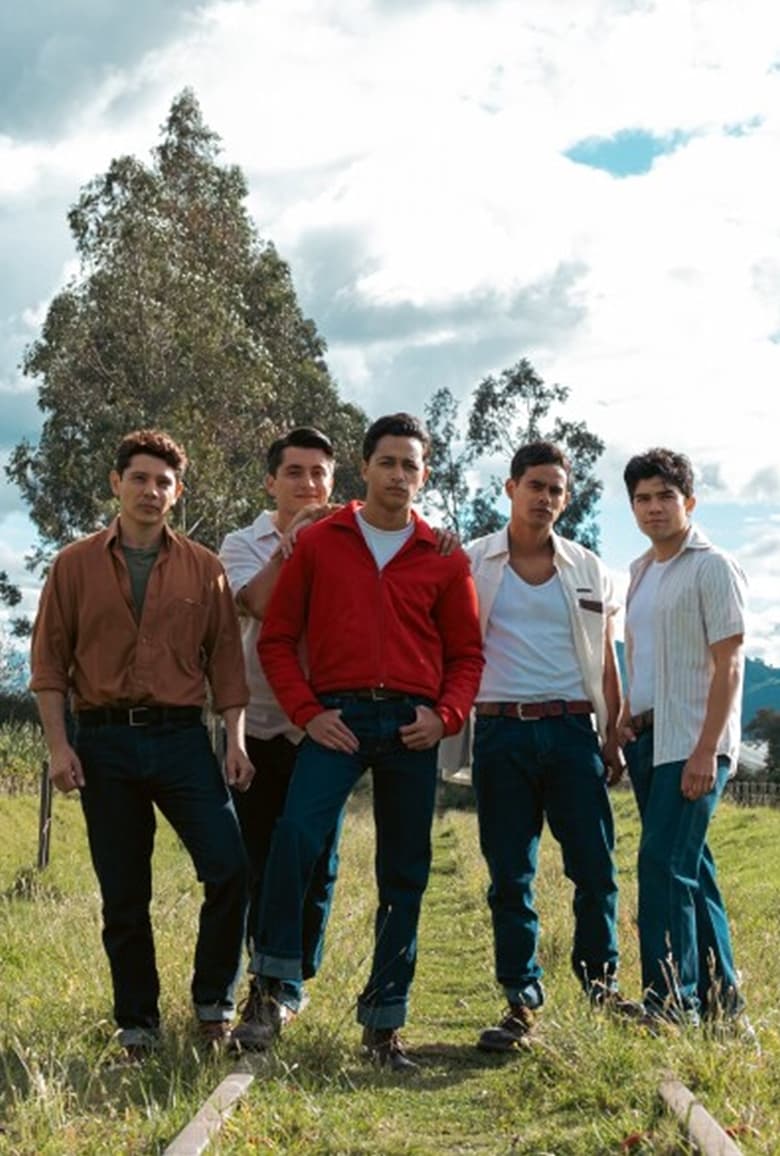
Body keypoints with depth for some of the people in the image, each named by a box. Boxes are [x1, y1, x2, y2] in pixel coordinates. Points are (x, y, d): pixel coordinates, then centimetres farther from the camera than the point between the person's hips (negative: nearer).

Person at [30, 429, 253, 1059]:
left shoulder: (204, 568, 7)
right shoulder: (75, 565, 5)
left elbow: (225, 659, 7)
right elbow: (49, 660, 3)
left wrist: (236, 740, 0)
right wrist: (58, 744, -5)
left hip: (182, 736, 0)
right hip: (104, 740, 0)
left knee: (229, 869, -9)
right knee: (123, 894, 6)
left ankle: (214, 1002, 11)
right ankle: (138, 1022, 18)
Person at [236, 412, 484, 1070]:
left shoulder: (445, 558, 9)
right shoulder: (318, 543, 7)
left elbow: (466, 653, 13)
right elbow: (277, 638, 6)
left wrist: (445, 715, -4)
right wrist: (307, 713, -5)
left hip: (412, 725, 2)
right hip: (338, 718, -2)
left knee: (405, 873, 5)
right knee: (296, 832, -25)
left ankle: (385, 1023, 15)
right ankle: (276, 986, -11)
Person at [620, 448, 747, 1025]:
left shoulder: (713, 567, -7)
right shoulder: (638, 572, 16)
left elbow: (728, 665, -12)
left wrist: (706, 749, -18)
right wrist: (627, 719, 12)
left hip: (691, 743, -7)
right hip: (647, 738, 7)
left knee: (664, 865, -13)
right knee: (690, 868, 11)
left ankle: (671, 1008, -9)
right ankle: (719, 996, 19)